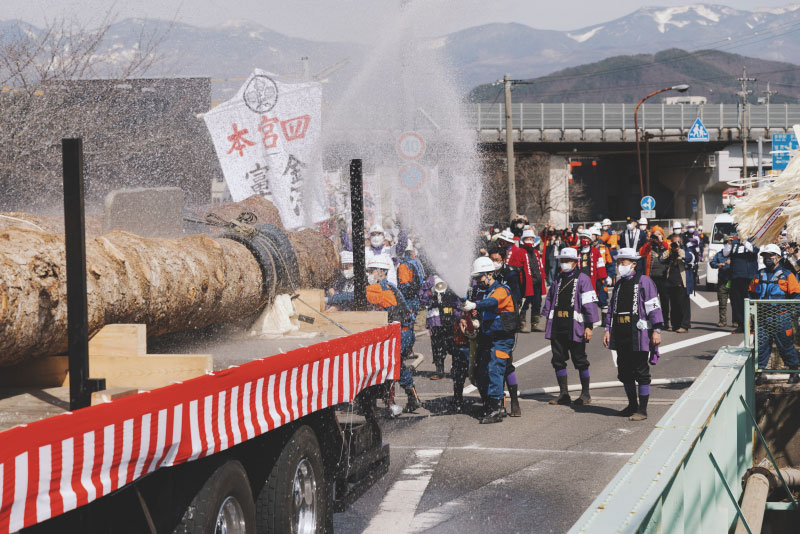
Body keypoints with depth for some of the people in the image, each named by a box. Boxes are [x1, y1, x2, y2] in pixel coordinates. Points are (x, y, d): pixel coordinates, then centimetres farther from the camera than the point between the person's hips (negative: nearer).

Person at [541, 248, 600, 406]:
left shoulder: (582, 279, -4)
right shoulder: (558, 279, 14)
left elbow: (590, 303, -8)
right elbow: (550, 299, 23)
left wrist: (589, 326, -13)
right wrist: (548, 320, 19)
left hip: (575, 326, -6)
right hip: (557, 326, 6)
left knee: (580, 360, 3)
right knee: (558, 360, 6)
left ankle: (585, 394, 14)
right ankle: (563, 394, 15)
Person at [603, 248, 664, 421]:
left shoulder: (644, 281, -6)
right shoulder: (619, 284, 15)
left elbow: (654, 307, -9)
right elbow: (612, 308, 20)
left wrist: (656, 330, -14)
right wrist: (608, 329, 13)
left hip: (638, 333, -7)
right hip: (621, 334, 7)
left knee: (641, 372, -1)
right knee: (624, 372, 12)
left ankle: (642, 410, 5)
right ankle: (632, 405, 26)